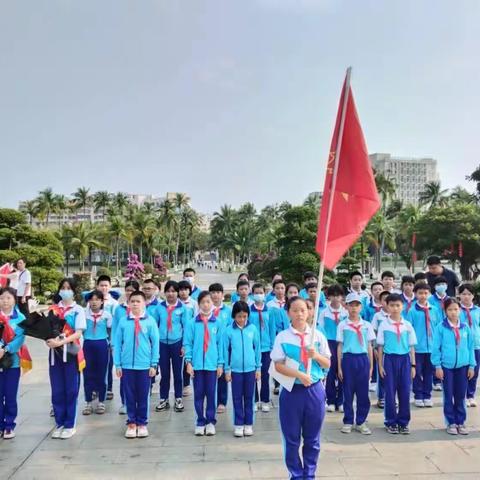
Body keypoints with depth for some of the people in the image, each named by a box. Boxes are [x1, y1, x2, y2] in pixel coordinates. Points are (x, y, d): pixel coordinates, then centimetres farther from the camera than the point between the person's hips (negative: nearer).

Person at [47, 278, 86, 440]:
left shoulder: (78, 310, -1)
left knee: (71, 390, 3)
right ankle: (59, 423, 20)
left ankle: (70, 425, 13)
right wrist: (49, 340, -15)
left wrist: (60, 342, -22)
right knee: (57, 390, 8)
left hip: (71, 352, -3)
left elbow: (78, 333, -10)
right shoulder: (53, 309, 9)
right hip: (55, 352, 3)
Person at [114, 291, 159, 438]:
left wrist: (154, 364, -3)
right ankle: (131, 423, 23)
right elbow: (117, 343, 2)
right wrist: (117, 364, 0)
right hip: (127, 365, 1)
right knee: (129, 396, 10)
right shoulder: (123, 321, -2)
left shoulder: (150, 321, -5)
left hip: (145, 365, -1)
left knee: (143, 396, 9)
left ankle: (142, 423, 23)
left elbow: (155, 343, -2)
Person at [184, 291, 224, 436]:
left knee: (211, 394, 8)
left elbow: (220, 344, 2)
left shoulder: (217, 323, 0)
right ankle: (200, 422, 20)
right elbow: (187, 343, -1)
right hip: (197, 364, 0)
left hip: (212, 364, 0)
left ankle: (211, 422, 21)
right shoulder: (192, 323, -3)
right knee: (198, 394, 9)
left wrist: (220, 364, 1)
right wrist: (188, 361, -7)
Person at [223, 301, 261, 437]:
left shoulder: (253, 329, -5)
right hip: (235, 369, -1)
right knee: (237, 398, 9)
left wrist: (258, 368, 4)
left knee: (249, 398, 11)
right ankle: (238, 424, 20)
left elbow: (257, 348, 2)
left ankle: (248, 424, 23)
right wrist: (227, 369, 0)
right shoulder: (229, 330, -7)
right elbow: (226, 350, -1)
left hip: (250, 369, 1)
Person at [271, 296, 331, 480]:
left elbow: (327, 364, 4)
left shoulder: (318, 335, 1)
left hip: (315, 390, 2)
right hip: (291, 390, -2)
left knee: (312, 438, 13)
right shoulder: (282, 337, -5)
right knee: (291, 438, 8)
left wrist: (316, 356, -16)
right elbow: (278, 365, -9)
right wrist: (299, 375, -22)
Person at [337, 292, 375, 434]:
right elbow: (340, 346, 3)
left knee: (363, 392, 5)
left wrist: (371, 366, 6)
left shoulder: (367, 325, 6)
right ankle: (348, 422, 19)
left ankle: (361, 422, 19)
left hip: (363, 359, 2)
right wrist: (339, 367, 0)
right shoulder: (342, 325, 1)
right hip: (348, 359, -1)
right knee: (348, 392, 6)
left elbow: (369, 346, 9)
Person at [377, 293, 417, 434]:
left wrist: (413, 365, 5)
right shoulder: (384, 325, -2)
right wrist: (380, 365, -1)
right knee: (390, 392, 4)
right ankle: (391, 422, 17)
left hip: (405, 359, 2)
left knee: (405, 392, 4)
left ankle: (403, 422, 18)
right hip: (390, 359, -2)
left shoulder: (407, 325, 4)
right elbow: (380, 346, 1)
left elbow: (411, 347, 7)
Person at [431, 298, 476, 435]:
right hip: (446, 366, -2)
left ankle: (460, 422, 22)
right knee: (449, 396, 7)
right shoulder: (441, 328, -7)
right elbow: (436, 348, -5)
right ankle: (451, 423, 18)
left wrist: (471, 366, 4)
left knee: (460, 396, 10)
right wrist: (437, 366, -8)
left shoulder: (465, 327, 2)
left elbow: (470, 347, 7)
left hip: (463, 366, 2)